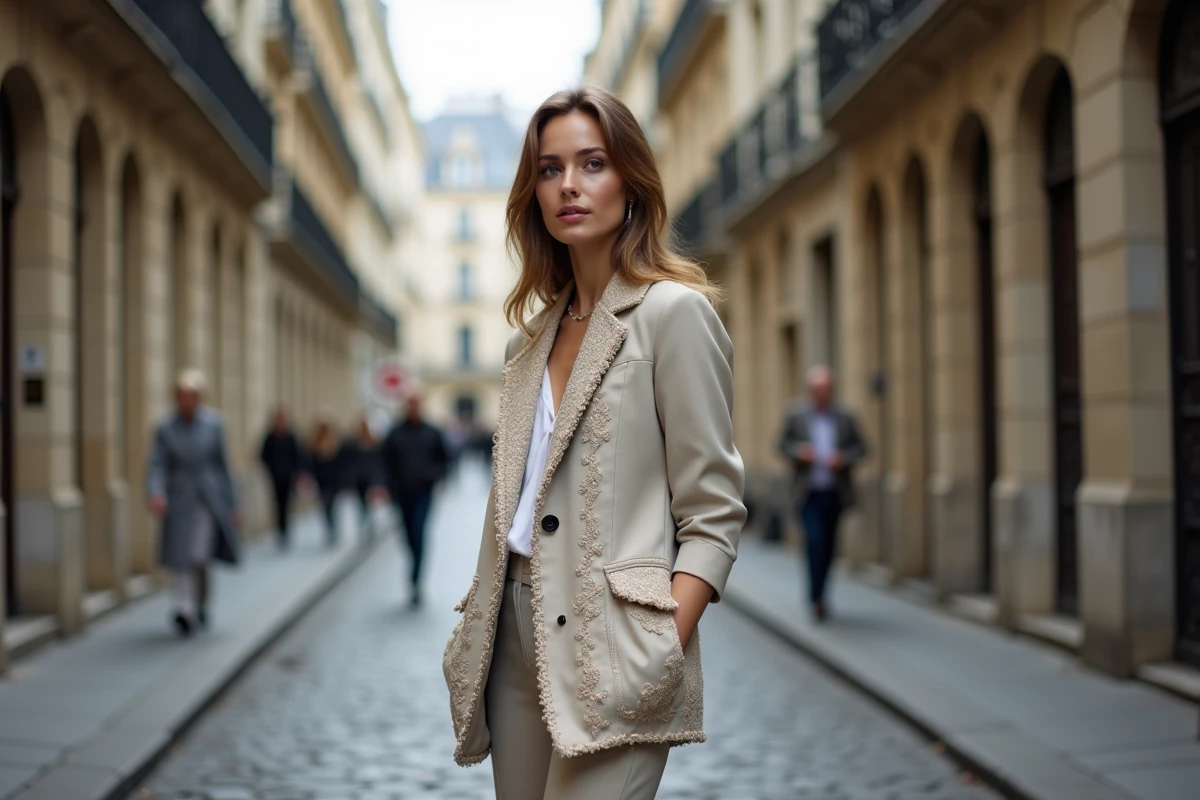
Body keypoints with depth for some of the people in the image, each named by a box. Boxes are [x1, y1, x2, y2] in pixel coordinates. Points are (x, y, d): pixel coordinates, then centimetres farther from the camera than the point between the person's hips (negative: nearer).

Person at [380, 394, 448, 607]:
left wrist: (436, 476, -6)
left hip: (423, 493, -2)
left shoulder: (432, 433, 2)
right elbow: (388, 462, 4)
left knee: (418, 534, -14)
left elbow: (444, 458, 10)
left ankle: (415, 581, -17)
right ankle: (416, 580, 25)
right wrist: (393, 489, -3)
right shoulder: (395, 434, 1)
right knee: (411, 537, 9)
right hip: (403, 493, 2)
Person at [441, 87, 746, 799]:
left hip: (608, 644, -6)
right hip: (517, 633, 7)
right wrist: (476, 626, 8)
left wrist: (664, 650, -19)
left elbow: (713, 516, -9)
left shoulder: (675, 312, -4)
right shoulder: (536, 333, 16)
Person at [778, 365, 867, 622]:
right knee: (815, 541, -16)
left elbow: (860, 448, 7)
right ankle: (816, 598, -13)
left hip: (835, 493, 2)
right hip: (809, 493, -2)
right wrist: (798, 451, -15)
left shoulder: (845, 417, 4)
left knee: (828, 546, 10)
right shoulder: (795, 415, 2)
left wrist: (844, 458, -13)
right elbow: (783, 443, 6)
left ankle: (819, 593, 27)